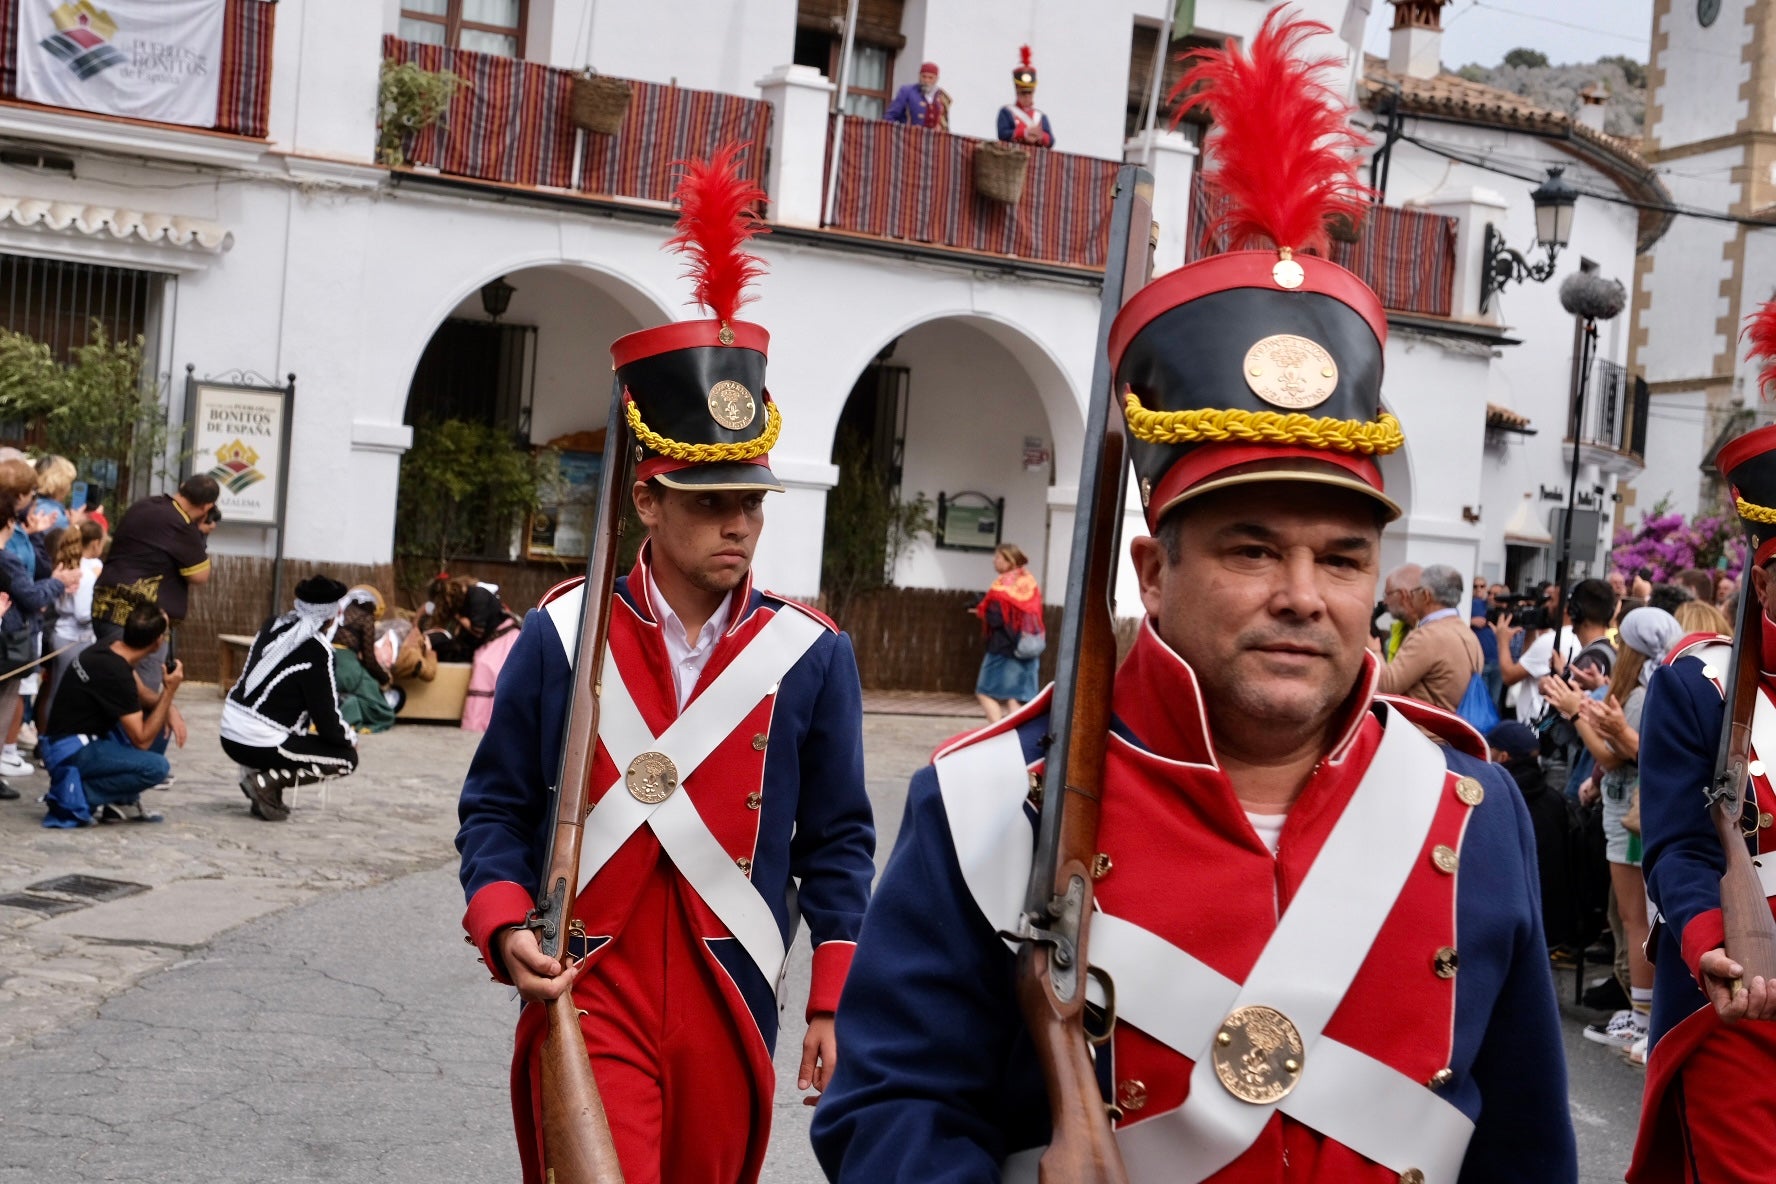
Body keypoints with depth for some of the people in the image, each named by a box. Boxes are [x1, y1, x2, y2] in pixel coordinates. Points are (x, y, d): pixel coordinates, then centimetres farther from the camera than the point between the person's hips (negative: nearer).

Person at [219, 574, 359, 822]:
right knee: (347, 758, 6)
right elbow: (327, 722, -12)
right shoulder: (317, 651, -15)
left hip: (229, 735, 8)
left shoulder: (272, 626, 5)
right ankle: (267, 781, -7)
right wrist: (350, 737, 10)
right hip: (259, 745, -8)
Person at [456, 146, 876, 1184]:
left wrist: (833, 1004, 0)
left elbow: (837, 843, 3)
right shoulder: (563, 634, -2)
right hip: (587, 993, -1)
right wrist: (506, 928, -12)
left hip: (731, 1006, 2)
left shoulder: (814, 655, -1)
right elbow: (496, 807, 4)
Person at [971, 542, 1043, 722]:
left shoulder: (1003, 584, -12)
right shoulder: (1029, 582, 11)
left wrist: (981, 611, 1)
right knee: (1015, 697, 7)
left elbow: (995, 618, -18)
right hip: (1027, 647, 7)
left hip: (1003, 647, -7)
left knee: (985, 693, 0)